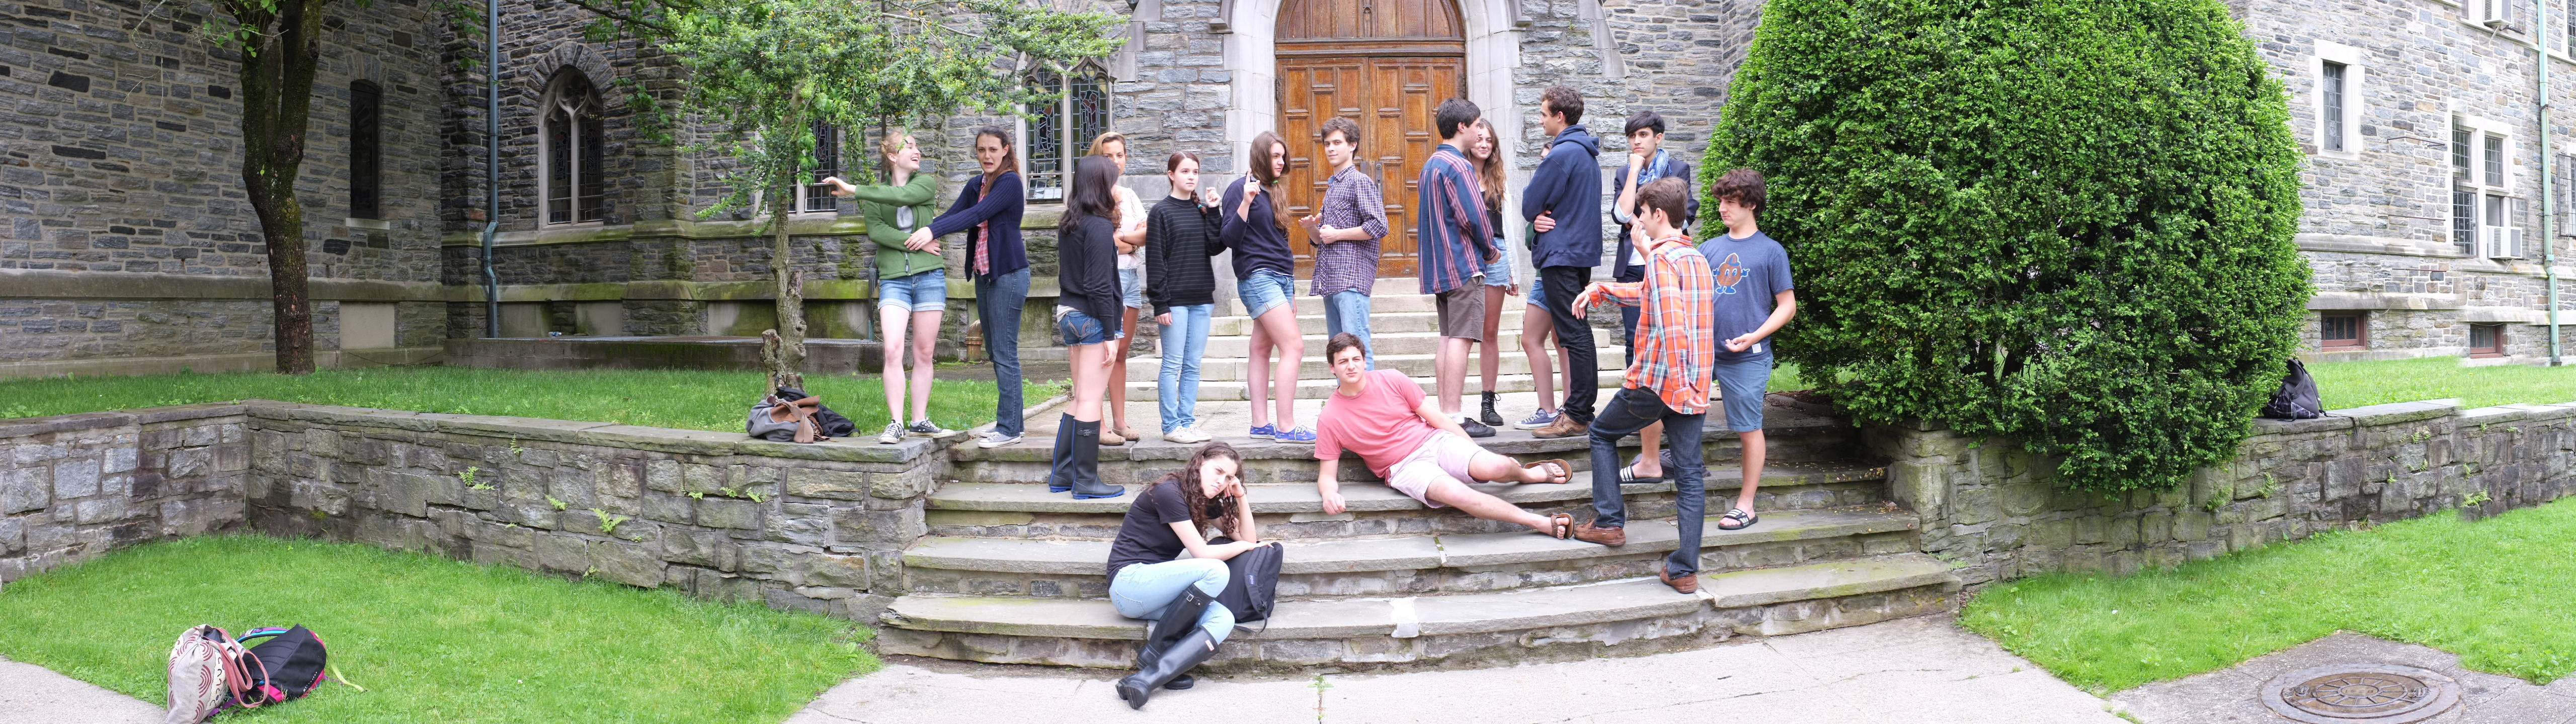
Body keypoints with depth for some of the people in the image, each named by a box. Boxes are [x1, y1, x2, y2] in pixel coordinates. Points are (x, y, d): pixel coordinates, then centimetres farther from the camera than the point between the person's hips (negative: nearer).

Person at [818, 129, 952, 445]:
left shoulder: (926, 183, 5)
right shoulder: (875, 194, 8)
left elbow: (902, 196, -16)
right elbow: (875, 231, -8)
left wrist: (853, 190, -17)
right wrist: (913, 242, -15)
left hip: (929, 276, 0)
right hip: (893, 279, 0)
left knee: (924, 353, 3)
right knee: (893, 350, -13)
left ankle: (920, 421, 10)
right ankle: (896, 423, -11)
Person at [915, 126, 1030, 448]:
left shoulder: (1010, 183, -12)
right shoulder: (976, 185, 14)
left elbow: (977, 215, -22)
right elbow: (954, 214, 4)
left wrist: (933, 231, -28)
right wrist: (924, 231, -15)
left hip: (1008, 274, -9)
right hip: (984, 275, 9)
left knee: (1004, 353, -8)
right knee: (994, 350, 11)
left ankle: (1008, 429, -4)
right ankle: (1012, 422, 18)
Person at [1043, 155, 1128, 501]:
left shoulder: (1068, 225, 11)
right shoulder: (1100, 227, -15)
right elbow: (1100, 285, -18)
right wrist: (1111, 334, -16)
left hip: (1068, 313, 9)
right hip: (1093, 317, -9)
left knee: (1080, 398, 16)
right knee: (1090, 400, -3)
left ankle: (1062, 475, 19)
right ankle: (1087, 482, 2)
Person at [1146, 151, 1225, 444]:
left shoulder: (1202, 209, 11)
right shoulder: (1162, 211, -3)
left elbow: (1216, 247, 1)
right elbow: (1155, 259, -7)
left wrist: (1213, 212, -6)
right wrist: (1160, 303, -12)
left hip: (1202, 298, 5)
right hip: (1175, 298, -5)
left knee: (1193, 365, 8)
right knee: (1173, 364, -2)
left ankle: (1187, 422, 14)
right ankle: (1172, 426, 3)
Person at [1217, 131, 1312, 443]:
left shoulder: (1272, 192, 18)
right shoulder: (1241, 189, -6)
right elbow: (1230, 239, -13)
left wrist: (1291, 291, 24)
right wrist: (1246, 202, -26)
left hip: (1281, 277, 8)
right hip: (1257, 277, -8)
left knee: (1262, 350, 8)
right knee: (1293, 346, -15)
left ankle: (1261, 424, 9)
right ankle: (1286, 427, -14)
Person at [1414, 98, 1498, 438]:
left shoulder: (1430, 165, 17)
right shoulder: (1457, 165, -13)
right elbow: (1473, 216, -18)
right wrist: (1490, 249, -2)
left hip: (1438, 266, 10)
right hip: (1464, 265, -10)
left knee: (1447, 338, 10)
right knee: (1461, 339, -10)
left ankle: (1444, 414, 11)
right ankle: (1454, 417, -12)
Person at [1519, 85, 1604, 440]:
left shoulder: (1560, 154, -16)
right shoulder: (1587, 152, 14)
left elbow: (1530, 206, -14)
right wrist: (1543, 216, 0)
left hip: (1561, 254, -10)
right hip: (1583, 250, 10)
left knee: (1573, 334, -8)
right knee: (1578, 332, 14)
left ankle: (1577, 416, -6)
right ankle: (1581, 407, 20)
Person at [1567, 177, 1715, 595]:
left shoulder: (1661, 256, -13)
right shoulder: (1697, 259, 15)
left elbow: (1671, 322, -25)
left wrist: (1675, 376, -25)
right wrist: (1600, 290, 28)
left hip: (1656, 381, -7)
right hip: (1695, 387, 7)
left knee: (1603, 434, 18)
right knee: (1690, 474, 6)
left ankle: (1610, 522, 18)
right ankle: (1685, 571, 5)